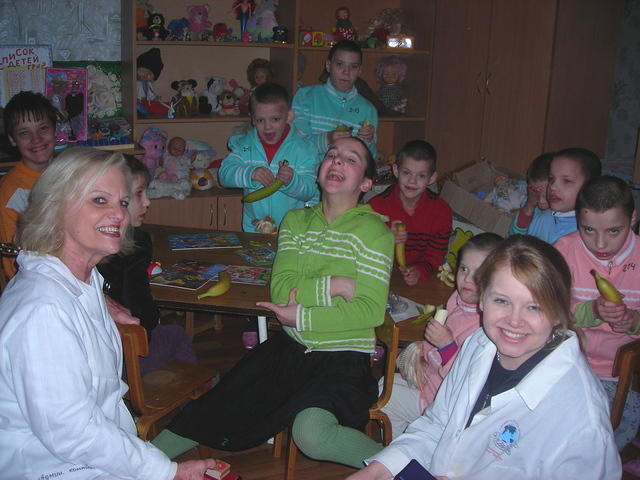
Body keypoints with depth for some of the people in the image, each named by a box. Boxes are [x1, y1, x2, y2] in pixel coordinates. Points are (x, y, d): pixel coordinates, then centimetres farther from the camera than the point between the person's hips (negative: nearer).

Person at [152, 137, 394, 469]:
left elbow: (371, 311, -14)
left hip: (345, 355, -5)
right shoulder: (295, 221, 9)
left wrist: (301, 317, -14)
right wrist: (337, 286, -16)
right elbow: (280, 290, -4)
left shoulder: (373, 230, -7)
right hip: (292, 345, 5)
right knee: (214, 409, -3)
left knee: (311, 431, -31)